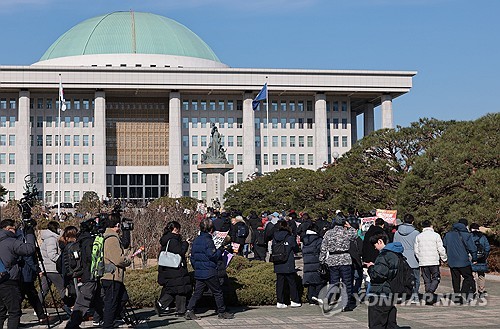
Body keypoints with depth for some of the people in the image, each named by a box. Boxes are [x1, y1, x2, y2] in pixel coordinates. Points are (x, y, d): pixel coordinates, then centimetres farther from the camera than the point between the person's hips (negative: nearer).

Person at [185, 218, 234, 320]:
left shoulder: (196, 240, 10)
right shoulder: (208, 241, -15)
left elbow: (192, 257, 16)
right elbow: (213, 256, -16)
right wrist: (220, 249, -1)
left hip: (198, 272, 7)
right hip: (209, 272, -7)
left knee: (197, 292, 7)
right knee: (217, 292, 5)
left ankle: (189, 311, -3)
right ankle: (222, 312, 13)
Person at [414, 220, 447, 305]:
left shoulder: (418, 236, 6)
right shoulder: (436, 235, -1)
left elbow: (416, 250, 6)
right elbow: (441, 249, -4)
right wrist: (444, 258, 11)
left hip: (423, 262, 3)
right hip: (434, 262, -3)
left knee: (427, 280, 9)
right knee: (436, 278, 6)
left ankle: (428, 299, 8)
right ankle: (430, 292, -19)